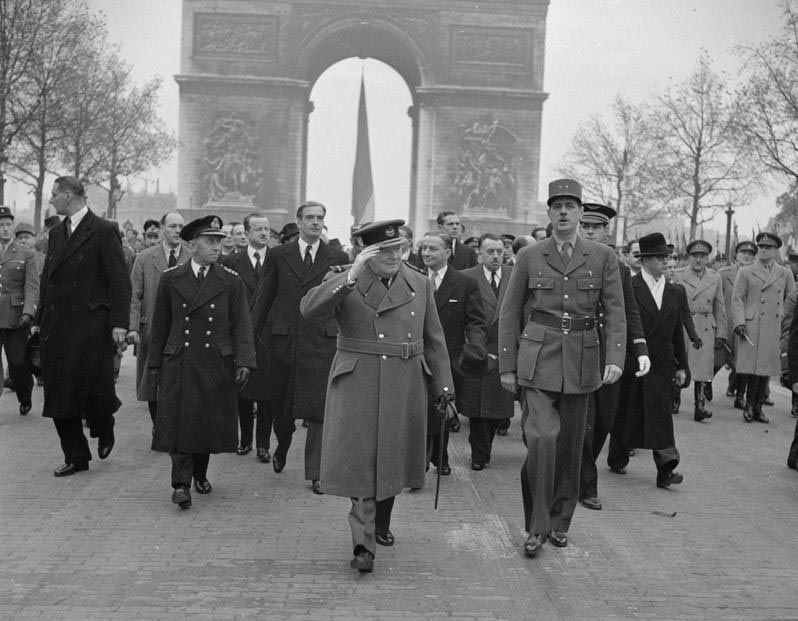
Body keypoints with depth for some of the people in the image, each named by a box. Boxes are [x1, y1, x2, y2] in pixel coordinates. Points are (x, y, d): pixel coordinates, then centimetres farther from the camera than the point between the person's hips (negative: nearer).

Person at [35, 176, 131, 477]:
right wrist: (39, 320, 14)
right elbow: (47, 279, 19)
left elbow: (120, 280, -10)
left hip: (91, 325, -7)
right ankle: (76, 457, 16)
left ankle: (104, 430, 28)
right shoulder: (56, 233, 16)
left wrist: (120, 323, -17)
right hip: (57, 326, 7)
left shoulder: (104, 231, -6)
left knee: (93, 389, -5)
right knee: (58, 393, 5)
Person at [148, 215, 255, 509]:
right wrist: (155, 363, 9)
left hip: (217, 364, 0)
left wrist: (244, 361, -9)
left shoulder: (231, 281, 3)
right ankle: (181, 484, -3)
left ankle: (200, 474, 28)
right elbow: (160, 324, 9)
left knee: (208, 423, 7)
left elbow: (241, 325, 1)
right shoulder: (170, 279, 4)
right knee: (179, 422, -6)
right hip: (178, 363, 0)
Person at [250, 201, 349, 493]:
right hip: (284, 338, 1)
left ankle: (315, 473, 3)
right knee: (281, 403, 12)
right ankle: (282, 447, 41)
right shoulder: (278, 255, 6)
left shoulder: (338, 259, 5)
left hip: (322, 341, -1)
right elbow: (262, 297, 9)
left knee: (319, 409, -5)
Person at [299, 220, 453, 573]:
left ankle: (381, 525, 36)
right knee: (361, 461, -5)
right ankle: (363, 544, 0)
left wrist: (444, 388, 7)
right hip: (358, 385, -3)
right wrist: (351, 277, -29)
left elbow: (434, 341, 9)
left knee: (393, 458, 15)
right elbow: (309, 310, -22)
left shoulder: (420, 284, 5)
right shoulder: (344, 282, -4)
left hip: (406, 386, 4)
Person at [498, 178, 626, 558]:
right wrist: (507, 366, 3)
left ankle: (559, 522, 26)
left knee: (569, 444, 9)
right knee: (542, 437, -15)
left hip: (581, 362, 2)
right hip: (537, 359, -2)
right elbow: (510, 313, 6)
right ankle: (536, 526, -2)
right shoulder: (529, 257, 3)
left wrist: (615, 359, -13)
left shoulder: (603, 258, 5)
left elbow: (615, 313, 1)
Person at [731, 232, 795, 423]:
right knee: (753, 366, -6)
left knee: (767, 368, 4)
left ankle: (758, 407, 13)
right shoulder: (745, 272, 6)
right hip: (752, 327, -2)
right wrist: (739, 322, -9)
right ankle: (749, 405, 7)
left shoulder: (785, 274, 13)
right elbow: (737, 299, 2)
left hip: (775, 328, 3)